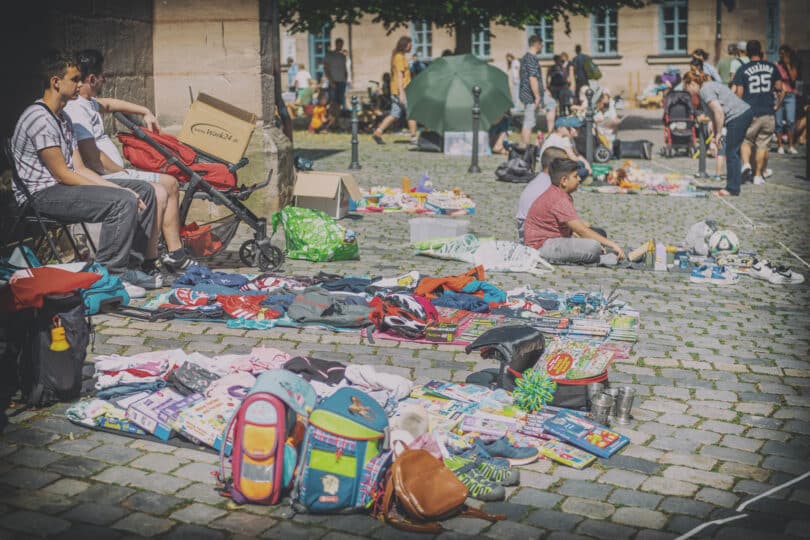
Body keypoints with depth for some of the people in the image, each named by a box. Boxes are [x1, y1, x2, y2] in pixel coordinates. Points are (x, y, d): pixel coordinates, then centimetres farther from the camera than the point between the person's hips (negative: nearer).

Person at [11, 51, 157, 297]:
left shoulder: (63, 118, 16)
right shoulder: (39, 118, -16)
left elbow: (79, 168, 12)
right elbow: (62, 175, -18)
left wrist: (116, 188, -3)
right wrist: (118, 191, -16)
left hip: (62, 186, 10)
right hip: (41, 195, -10)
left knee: (143, 190, 4)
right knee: (123, 202, -28)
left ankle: (135, 263, 7)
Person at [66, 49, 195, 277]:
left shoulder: (87, 102, 14)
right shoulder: (75, 110, -19)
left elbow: (108, 104, 39)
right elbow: (94, 160, -25)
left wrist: (145, 112, 40)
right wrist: (122, 171, -10)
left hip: (115, 171, 12)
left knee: (171, 183, 14)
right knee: (158, 193, -27)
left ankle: (175, 254, 18)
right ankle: (147, 266, -21)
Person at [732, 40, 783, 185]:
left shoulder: (743, 70, -3)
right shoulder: (772, 67, 5)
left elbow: (737, 94, -7)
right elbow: (781, 90, 5)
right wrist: (776, 105, 17)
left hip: (750, 114, -2)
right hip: (768, 113, 2)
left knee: (745, 141, 13)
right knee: (763, 145, 11)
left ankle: (746, 164, -13)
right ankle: (759, 174, 16)